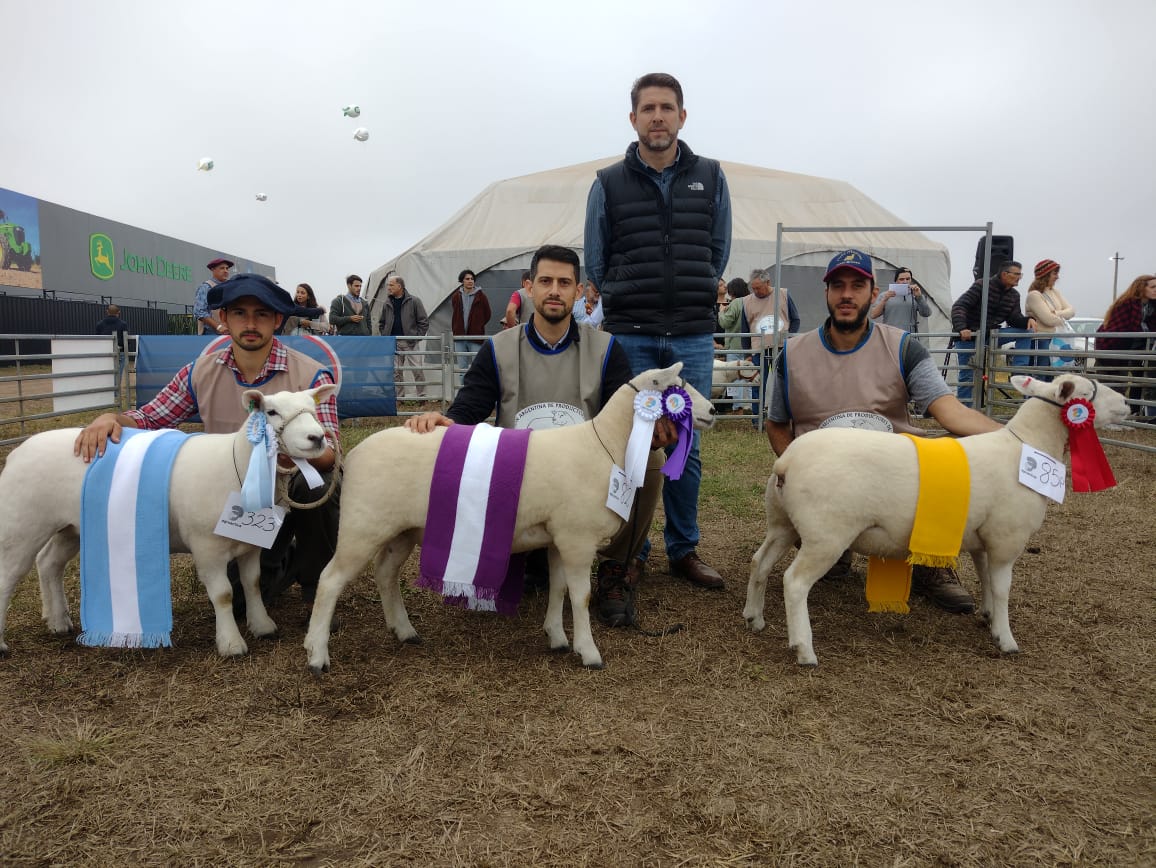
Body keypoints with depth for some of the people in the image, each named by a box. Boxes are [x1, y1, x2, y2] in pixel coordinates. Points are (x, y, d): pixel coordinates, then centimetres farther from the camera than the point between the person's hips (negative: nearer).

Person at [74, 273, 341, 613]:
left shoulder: (310, 375, -18)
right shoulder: (201, 373, -4)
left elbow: (329, 453, -26)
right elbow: (149, 418, 1)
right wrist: (112, 418, -23)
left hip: (294, 487, -4)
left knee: (313, 486, -38)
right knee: (235, 599, -2)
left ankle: (317, 585, -9)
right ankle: (286, 564, 34)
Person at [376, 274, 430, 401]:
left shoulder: (414, 302, -3)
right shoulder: (387, 304, 10)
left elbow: (424, 322, -2)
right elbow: (381, 323, 20)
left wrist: (417, 337, -7)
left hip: (410, 342, -4)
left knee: (417, 370, -6)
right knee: (396, 372, 6)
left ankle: (420, 395, 5)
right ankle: (400, 397, 14)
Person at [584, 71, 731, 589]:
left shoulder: (710, 178, 8)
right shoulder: (608, 184, 4)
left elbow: (718, 252, 14)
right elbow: (595, 261, 9)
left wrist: (692, 302, 13)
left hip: (693, 338, 2)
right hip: (629, 337, -1)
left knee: (686, 448, 6)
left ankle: (684, 550, 19)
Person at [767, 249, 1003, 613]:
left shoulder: (902, 349, -3)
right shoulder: (794, 354, 1)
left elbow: (952, 411, -16)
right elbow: (777, 425, 10)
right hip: (825, 479, 1)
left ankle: (929, 566, -2)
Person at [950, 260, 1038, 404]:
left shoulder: (1014, 295, 8)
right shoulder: (981, 286, -12)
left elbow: (1014, 318, 5)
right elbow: (959, 306, -20)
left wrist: (1028, 320, -19)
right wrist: (961, 328, -35)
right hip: (968, 335, -6)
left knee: (1026, 331, -9)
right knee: (967, 375, -6)